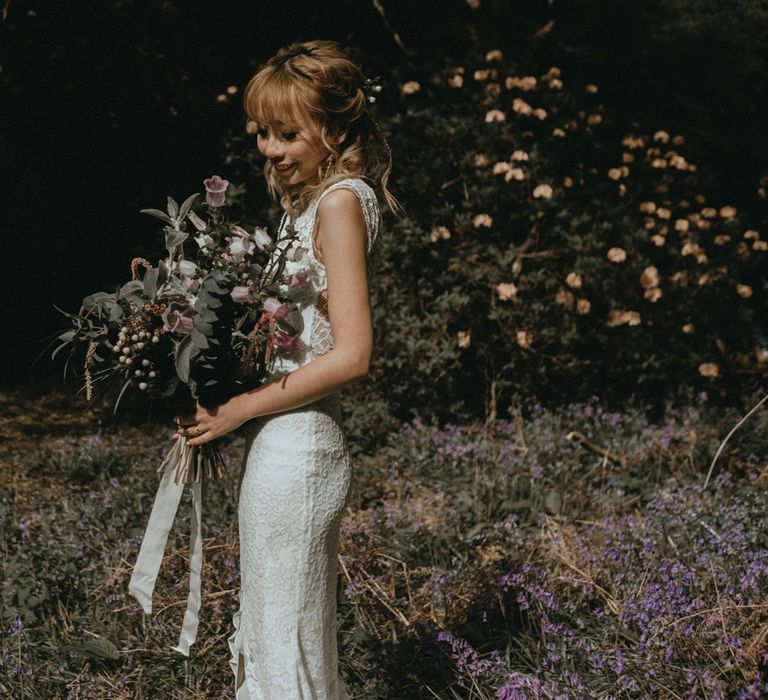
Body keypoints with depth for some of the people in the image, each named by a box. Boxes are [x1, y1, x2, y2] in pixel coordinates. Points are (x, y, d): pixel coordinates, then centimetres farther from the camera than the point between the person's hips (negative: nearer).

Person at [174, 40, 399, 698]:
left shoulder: (340, 200, -14)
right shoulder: (309, 200, 13)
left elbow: (351, 354, -21)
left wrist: (240, 408, -16)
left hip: (295, 447, -10)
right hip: (289, 442, 10)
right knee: (273, 636, 20)